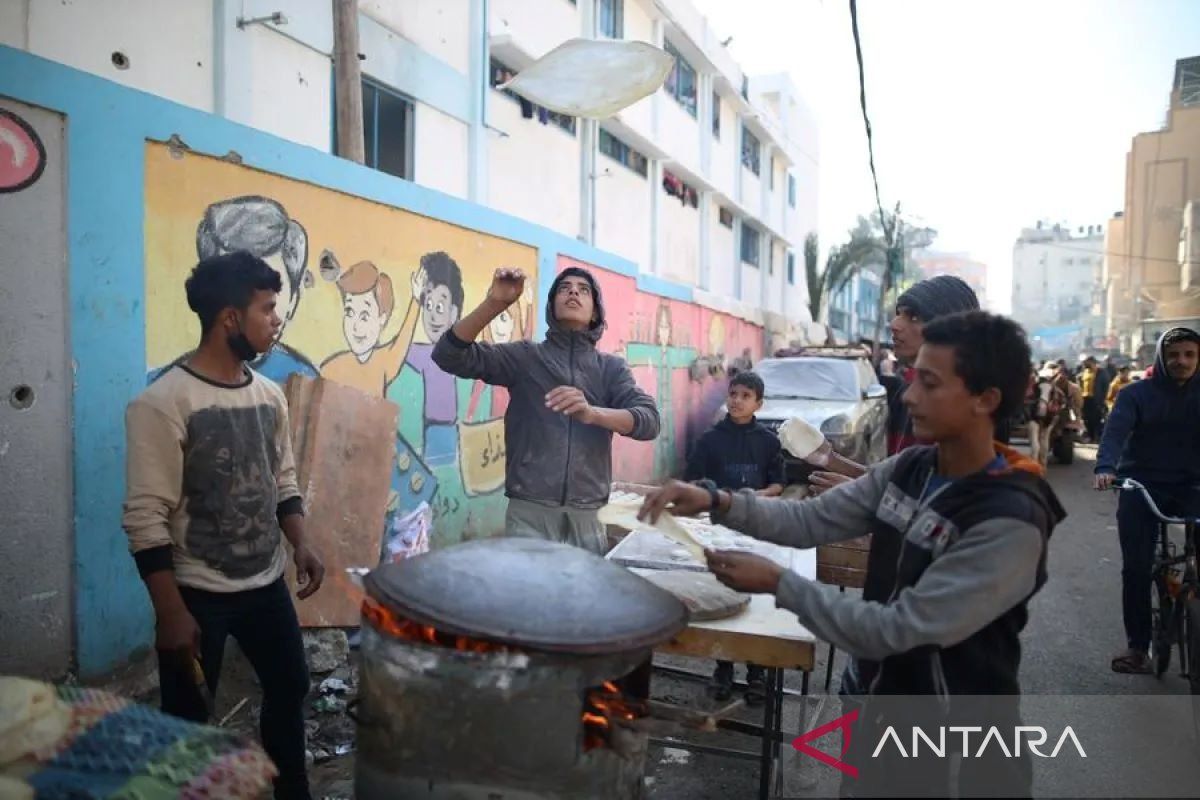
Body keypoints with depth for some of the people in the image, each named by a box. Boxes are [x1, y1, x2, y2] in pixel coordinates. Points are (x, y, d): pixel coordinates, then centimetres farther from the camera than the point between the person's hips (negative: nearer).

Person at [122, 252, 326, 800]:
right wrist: (170, 612, -19)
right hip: (197, 593, -6)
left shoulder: (270, 396, 3)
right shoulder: (163, 403, -17)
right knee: (187, 722, 9)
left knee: (290, 688, 20)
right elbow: (146, 517, -18)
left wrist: (300, 544, -2)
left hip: (267, 584, 7)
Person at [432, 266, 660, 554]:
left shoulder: (611, 367, 9)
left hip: (588, 515, 2)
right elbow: (449, 355, -2)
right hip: (530, 511, -1)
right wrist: (495, 303, -16)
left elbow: (649, 421, -6)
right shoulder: (525, 356, 6)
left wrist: (593, 413, -25)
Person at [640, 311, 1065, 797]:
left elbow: (899, 629, -27)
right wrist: (717, 502, -17)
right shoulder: (909, 468, -5)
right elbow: (812, 520, -4)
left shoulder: (1011, 523, -27)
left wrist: (777, 584, -26)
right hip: (886, 703, 6)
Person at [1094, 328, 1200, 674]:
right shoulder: (1135, 394, -2)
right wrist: (1106, 467, -35)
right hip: (1140, 487, -1)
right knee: (1136, 568, -4)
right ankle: (1137, 646, 6)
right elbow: (1115, 430, -16)